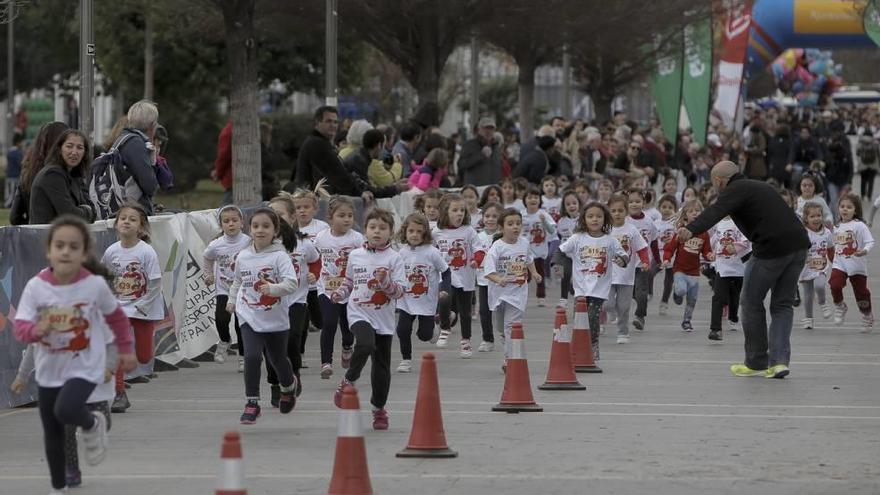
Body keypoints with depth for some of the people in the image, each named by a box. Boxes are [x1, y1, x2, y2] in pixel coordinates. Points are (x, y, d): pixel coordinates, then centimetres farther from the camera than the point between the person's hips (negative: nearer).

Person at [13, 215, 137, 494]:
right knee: (52, 432, 13)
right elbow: (19, 327, -16)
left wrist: (125, 350, 10)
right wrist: (35, 330, -38)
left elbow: (116, 317, 3)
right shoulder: (35, 287, -15)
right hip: (49, 370, 3)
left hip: (84, 367, -3)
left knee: (66, 411, -29)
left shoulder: (95, 285, -15)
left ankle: (92, 424, 7)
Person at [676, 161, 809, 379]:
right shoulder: (761, 186, 26)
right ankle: (779, 360, 4)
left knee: (752, 302, 9)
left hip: (772, 248, -8)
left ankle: (757, 363, 16)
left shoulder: (734, 191, -1)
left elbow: (715, 212, -23)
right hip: (799, 245, 8)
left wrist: (691, 230, -38)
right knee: (782, 305, 16)